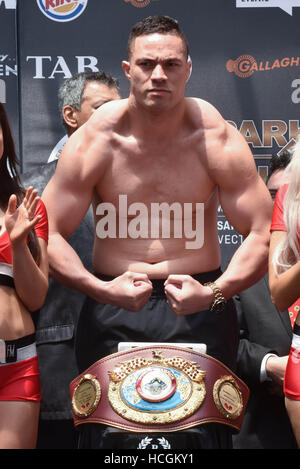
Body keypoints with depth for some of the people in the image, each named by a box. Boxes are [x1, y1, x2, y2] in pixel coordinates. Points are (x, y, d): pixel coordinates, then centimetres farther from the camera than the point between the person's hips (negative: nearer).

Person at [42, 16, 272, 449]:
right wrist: (102, 290, -19)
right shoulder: (94, 141, -6)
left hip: (200, 304, 0)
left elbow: (264, 233, -7)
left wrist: (213, 293, -21)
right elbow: (49, 233, -5)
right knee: (104, 433, 6)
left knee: (204, 433, 6)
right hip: (111, 305, 0)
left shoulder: (217, 140, -7)